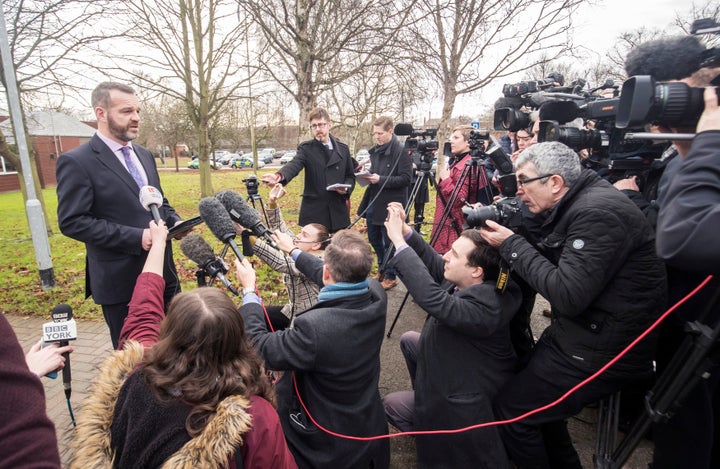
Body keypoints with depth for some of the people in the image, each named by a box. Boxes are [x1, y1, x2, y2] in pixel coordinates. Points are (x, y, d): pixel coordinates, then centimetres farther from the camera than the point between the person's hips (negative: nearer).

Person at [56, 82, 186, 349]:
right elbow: (72, 221, -16)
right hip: (121, 280, -6)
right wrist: (136, 237, -23)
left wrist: (175, 222, -3)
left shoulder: (144, 155, 11)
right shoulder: (77, 161, -11)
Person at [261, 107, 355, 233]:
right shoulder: (306, 148, -2)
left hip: (338, 211, 3)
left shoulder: (343, 148, 8)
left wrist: (347, 188, -8)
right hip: (313, 212, -3)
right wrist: (279, 176, -43)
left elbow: (350, 175, 15)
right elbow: (294, 165, -21)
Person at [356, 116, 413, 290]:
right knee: (374, 239, 19)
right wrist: (368, 177, 0)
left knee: (389, 242, 5)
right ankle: (382, 269, 39)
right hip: (373, 201, 8)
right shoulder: (375, 150, 10)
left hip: (390, 204, -8)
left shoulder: (401, 151, -15)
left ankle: (390, 276, 23)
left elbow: (406, 178, -18)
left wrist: (381, 180, -23)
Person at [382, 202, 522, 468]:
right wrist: (405, 230, -14)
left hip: (472, 398, -8)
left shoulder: (485, 304, -38)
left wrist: (398, 240, -44)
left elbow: (433, 299, -50)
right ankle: (424, 395, 33)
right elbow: (434, 263, -2)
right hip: (457, 365, 8)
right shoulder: (470, 283, -13)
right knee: (409, 340, 18)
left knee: (391, 404, 6)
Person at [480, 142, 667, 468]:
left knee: (510, 410, -4)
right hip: (581, 328, 9)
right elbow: (548, 262, 10)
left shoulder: (598, 212, -24)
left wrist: (512, 245, -21)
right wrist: (507, 241, -5)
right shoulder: (577, 203, 5)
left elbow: (567, 295, -28)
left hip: (604, 348, -9)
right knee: (529, 387, 19)